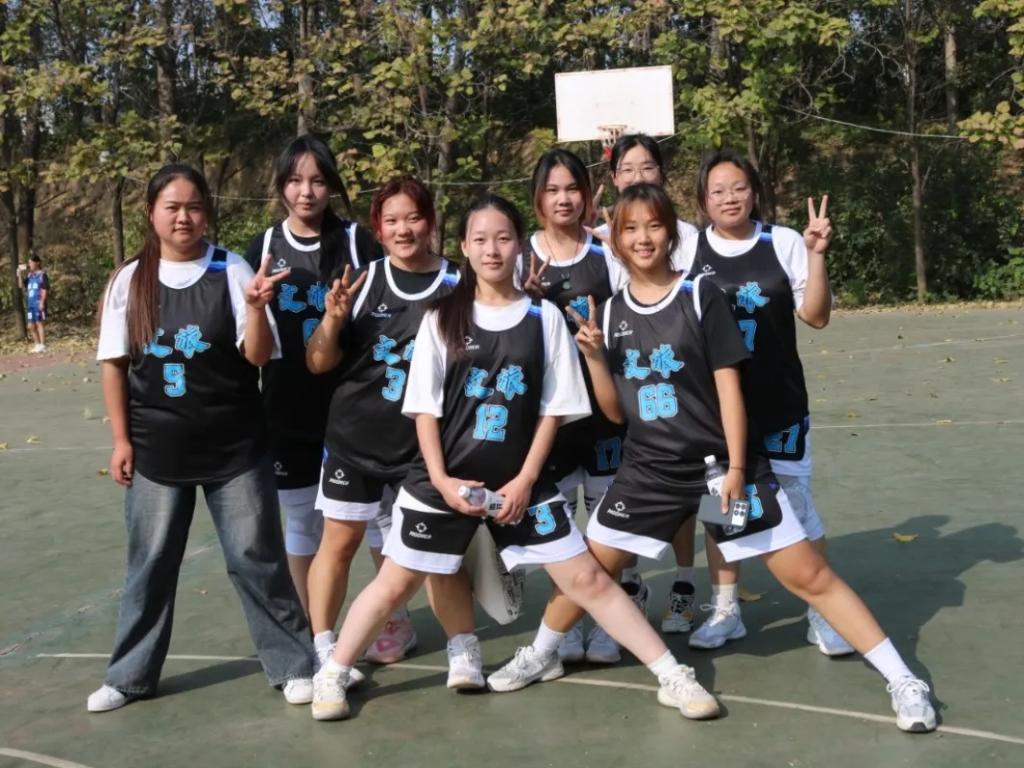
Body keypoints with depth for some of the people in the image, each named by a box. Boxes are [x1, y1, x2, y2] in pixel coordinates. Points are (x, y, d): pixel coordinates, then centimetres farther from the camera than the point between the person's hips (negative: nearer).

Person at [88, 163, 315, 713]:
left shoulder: (232, 271, -5)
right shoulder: (129, 280, 0)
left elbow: (258, 356, -9)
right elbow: (114, 364, 5)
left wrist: (255, 307, -27)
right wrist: (121, 438, 2)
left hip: (234, 446, -2)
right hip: (156, 449, 2)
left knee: (257, 559, 4)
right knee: (150, 565, 13)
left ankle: (293, 664, 18)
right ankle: (131, 676, 28)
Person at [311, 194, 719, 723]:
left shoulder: (544, 318, -1)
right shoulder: (442, 317, -2)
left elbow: (553, 407, 0)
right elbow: (425, 406, -1)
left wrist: (525, 481, -7)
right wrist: (441, 479, -11)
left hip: (521, 482, 0)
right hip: (444, 480, 0)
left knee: (587, 579, 1)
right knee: (394, 584, 7)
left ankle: (672, 676, 10)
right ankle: (331, 677, 25)